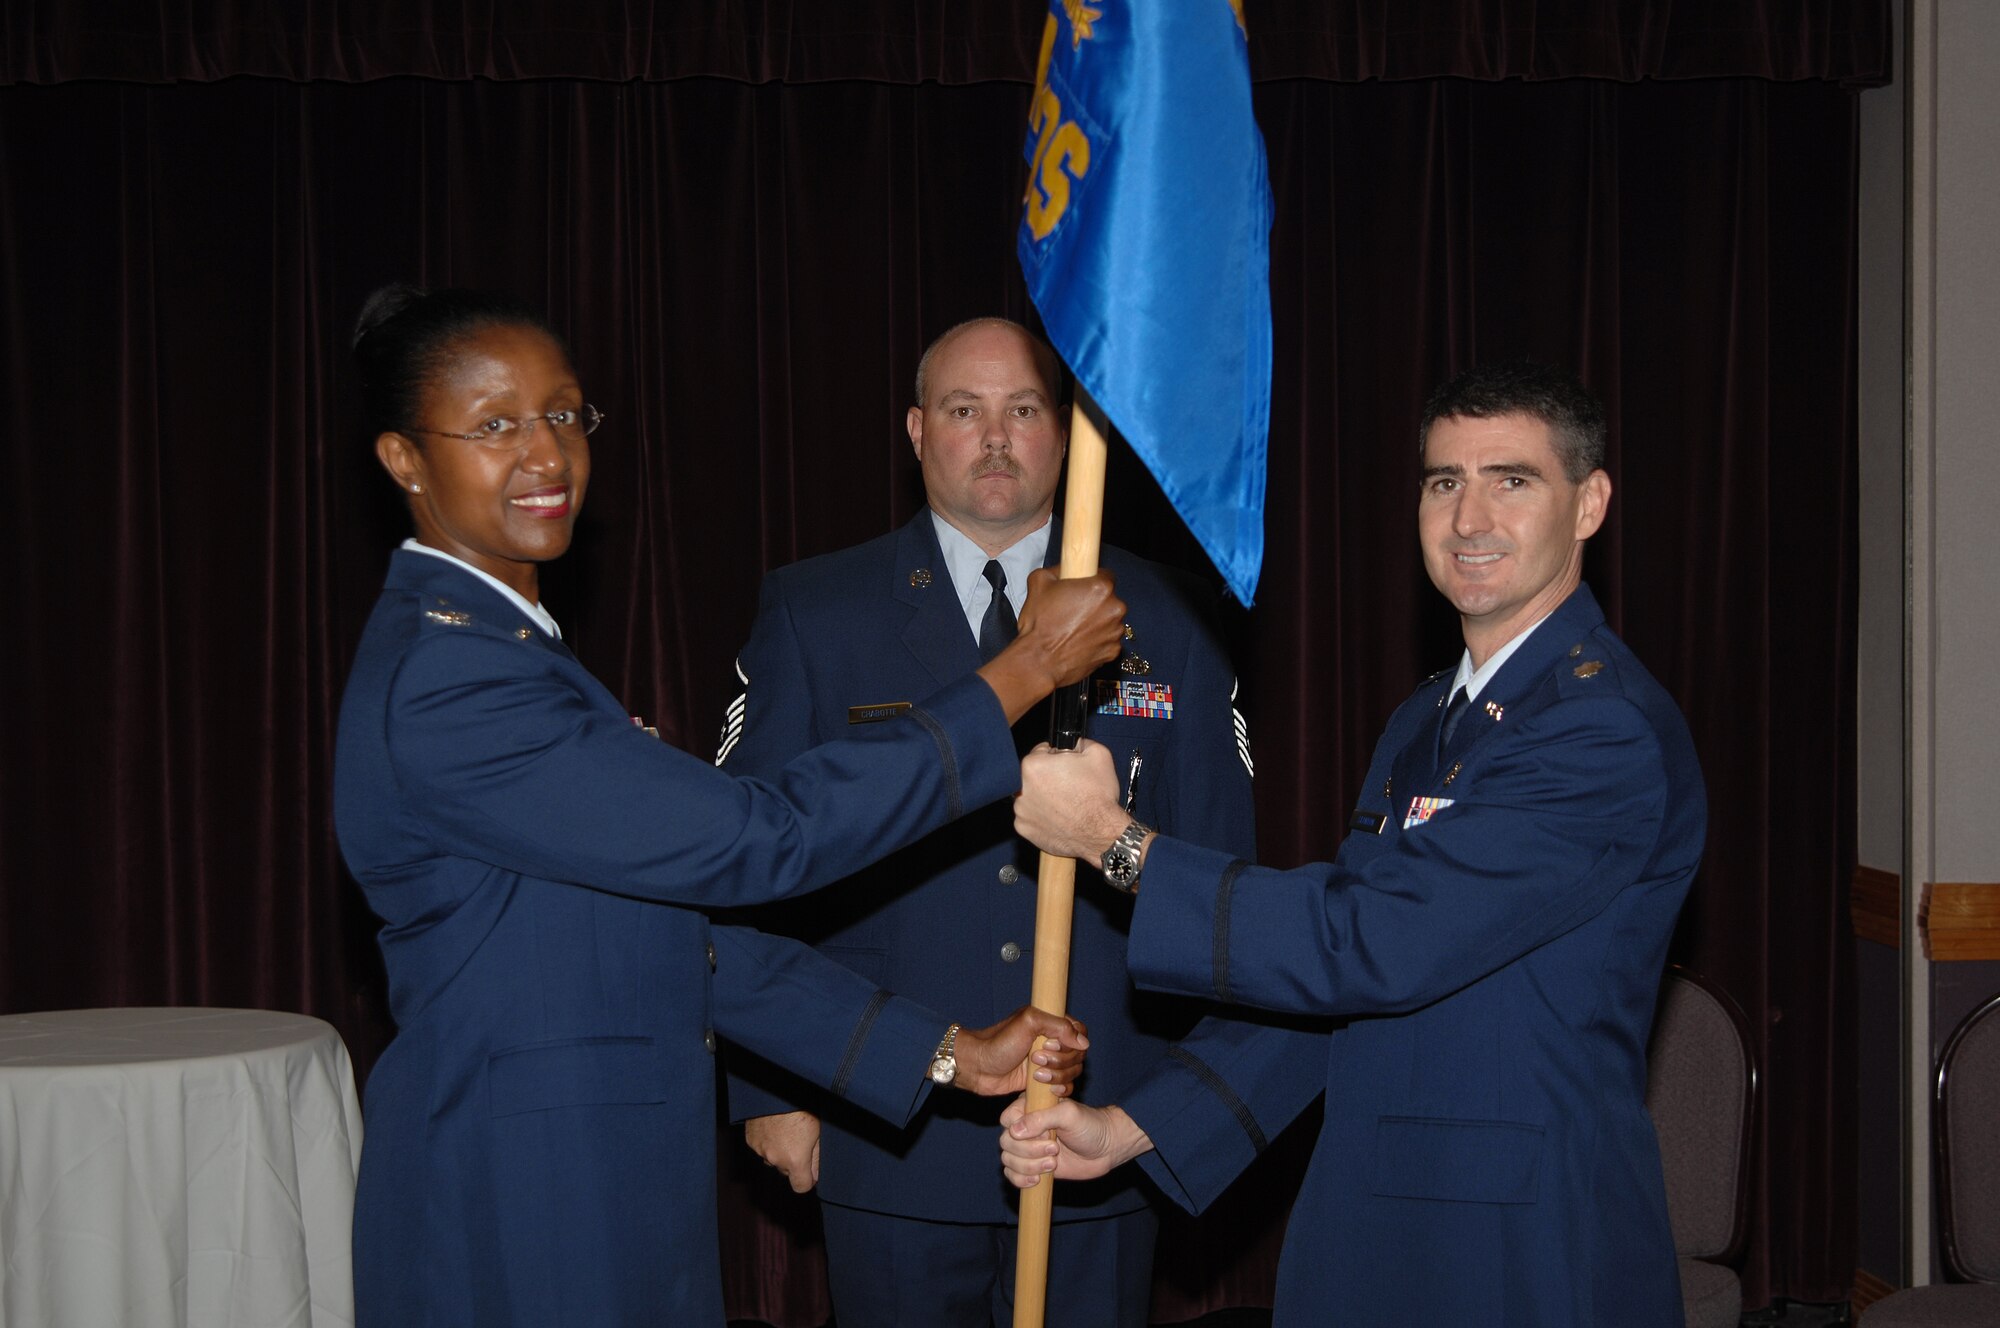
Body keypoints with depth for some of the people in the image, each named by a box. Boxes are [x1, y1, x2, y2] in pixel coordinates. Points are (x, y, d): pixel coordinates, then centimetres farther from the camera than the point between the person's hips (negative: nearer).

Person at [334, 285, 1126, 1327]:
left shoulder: (500, 651, 12)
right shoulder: (444, 676, -19)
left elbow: (677, 937, 10)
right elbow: (753, 843, -21)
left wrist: (946, 1050, 5)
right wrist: (1024, 673, -16)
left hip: (606, 1193, 9)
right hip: (519, 1236, -9)